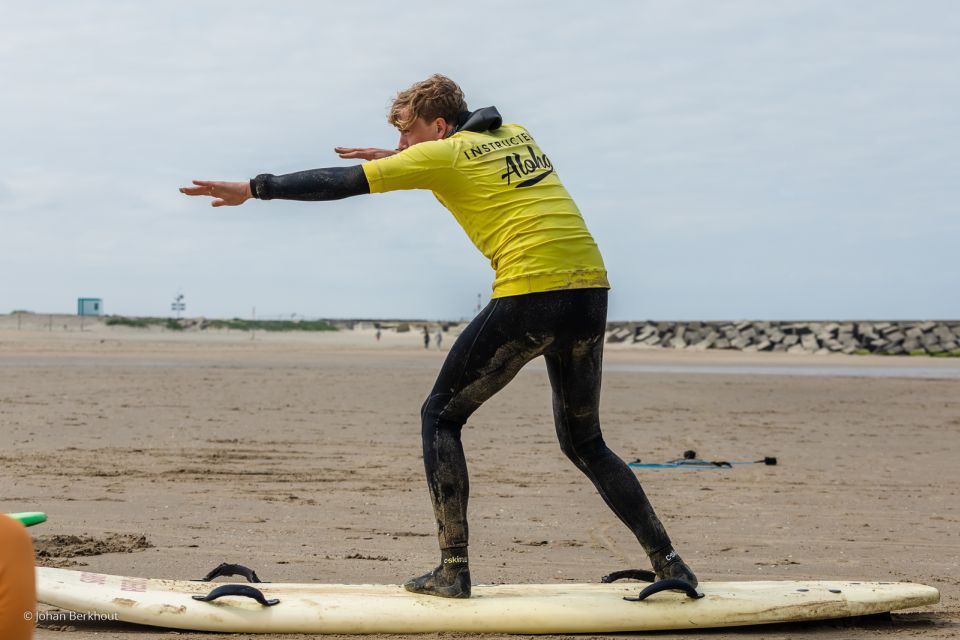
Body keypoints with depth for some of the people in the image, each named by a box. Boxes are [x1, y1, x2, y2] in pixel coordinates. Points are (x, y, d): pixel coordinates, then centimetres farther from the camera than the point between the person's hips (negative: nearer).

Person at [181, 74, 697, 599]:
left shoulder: (443, 154, 4)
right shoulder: (517, 136, 22)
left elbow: (342, 182, 4)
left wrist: (252, 189, 11)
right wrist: (396, 160, 39)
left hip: (529, 293, -7)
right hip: (590, 288, 7)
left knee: (441, 416, 9)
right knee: (583, 441, 19)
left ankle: (453, 570, 0)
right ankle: (668, 562, 10)